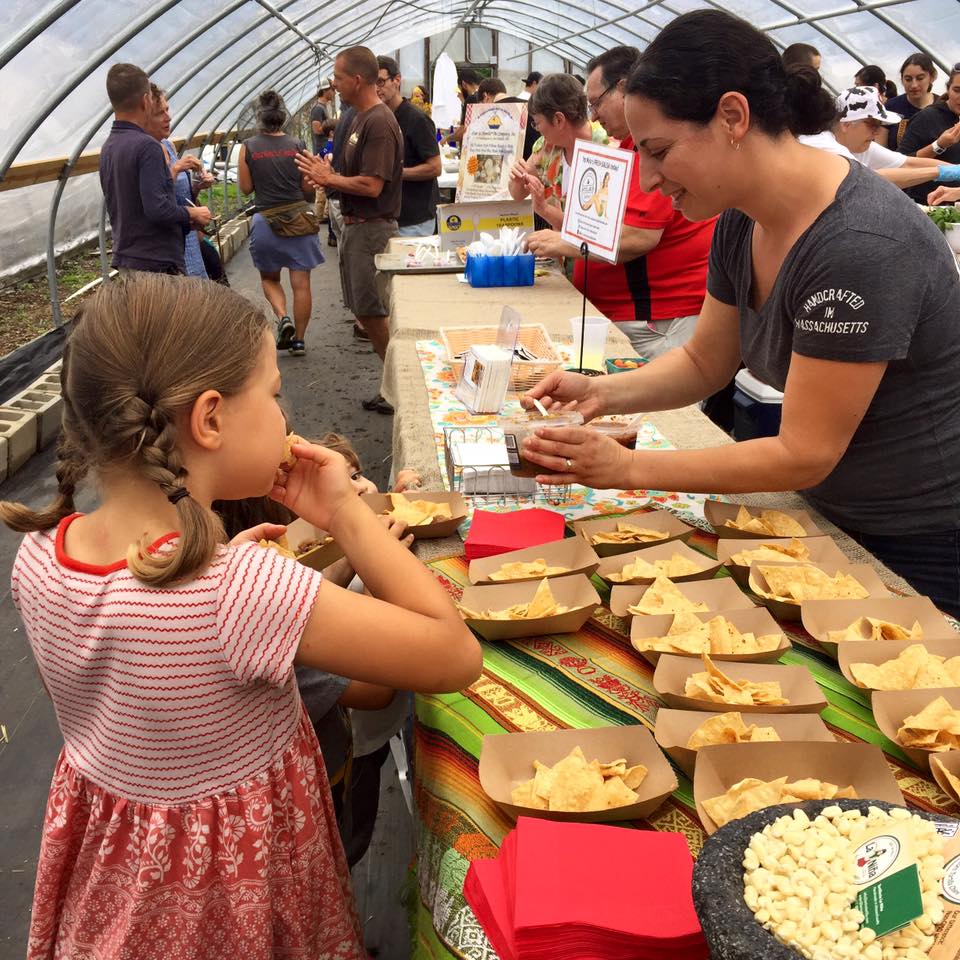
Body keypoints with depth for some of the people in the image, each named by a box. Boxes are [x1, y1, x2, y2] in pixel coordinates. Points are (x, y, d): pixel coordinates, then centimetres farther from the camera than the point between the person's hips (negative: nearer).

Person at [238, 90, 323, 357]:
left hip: (267, 221, 0)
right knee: (301, 283, 5)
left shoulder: (248, 147, -3)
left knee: (269, 278, 20)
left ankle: (282, 318, -3)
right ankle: (299, 340, 8)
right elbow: (308, 188, 3)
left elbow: (245, 188, 1)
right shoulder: (297, 146, -1)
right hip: (300, 219, 0)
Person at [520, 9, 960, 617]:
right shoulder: (741, 221, -5)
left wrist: (628, 467, -24)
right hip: (838, 516, 7)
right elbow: (704, 362, 6)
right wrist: (602, 392, -11)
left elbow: (803, 453, -26)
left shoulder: (859, 246, -31)